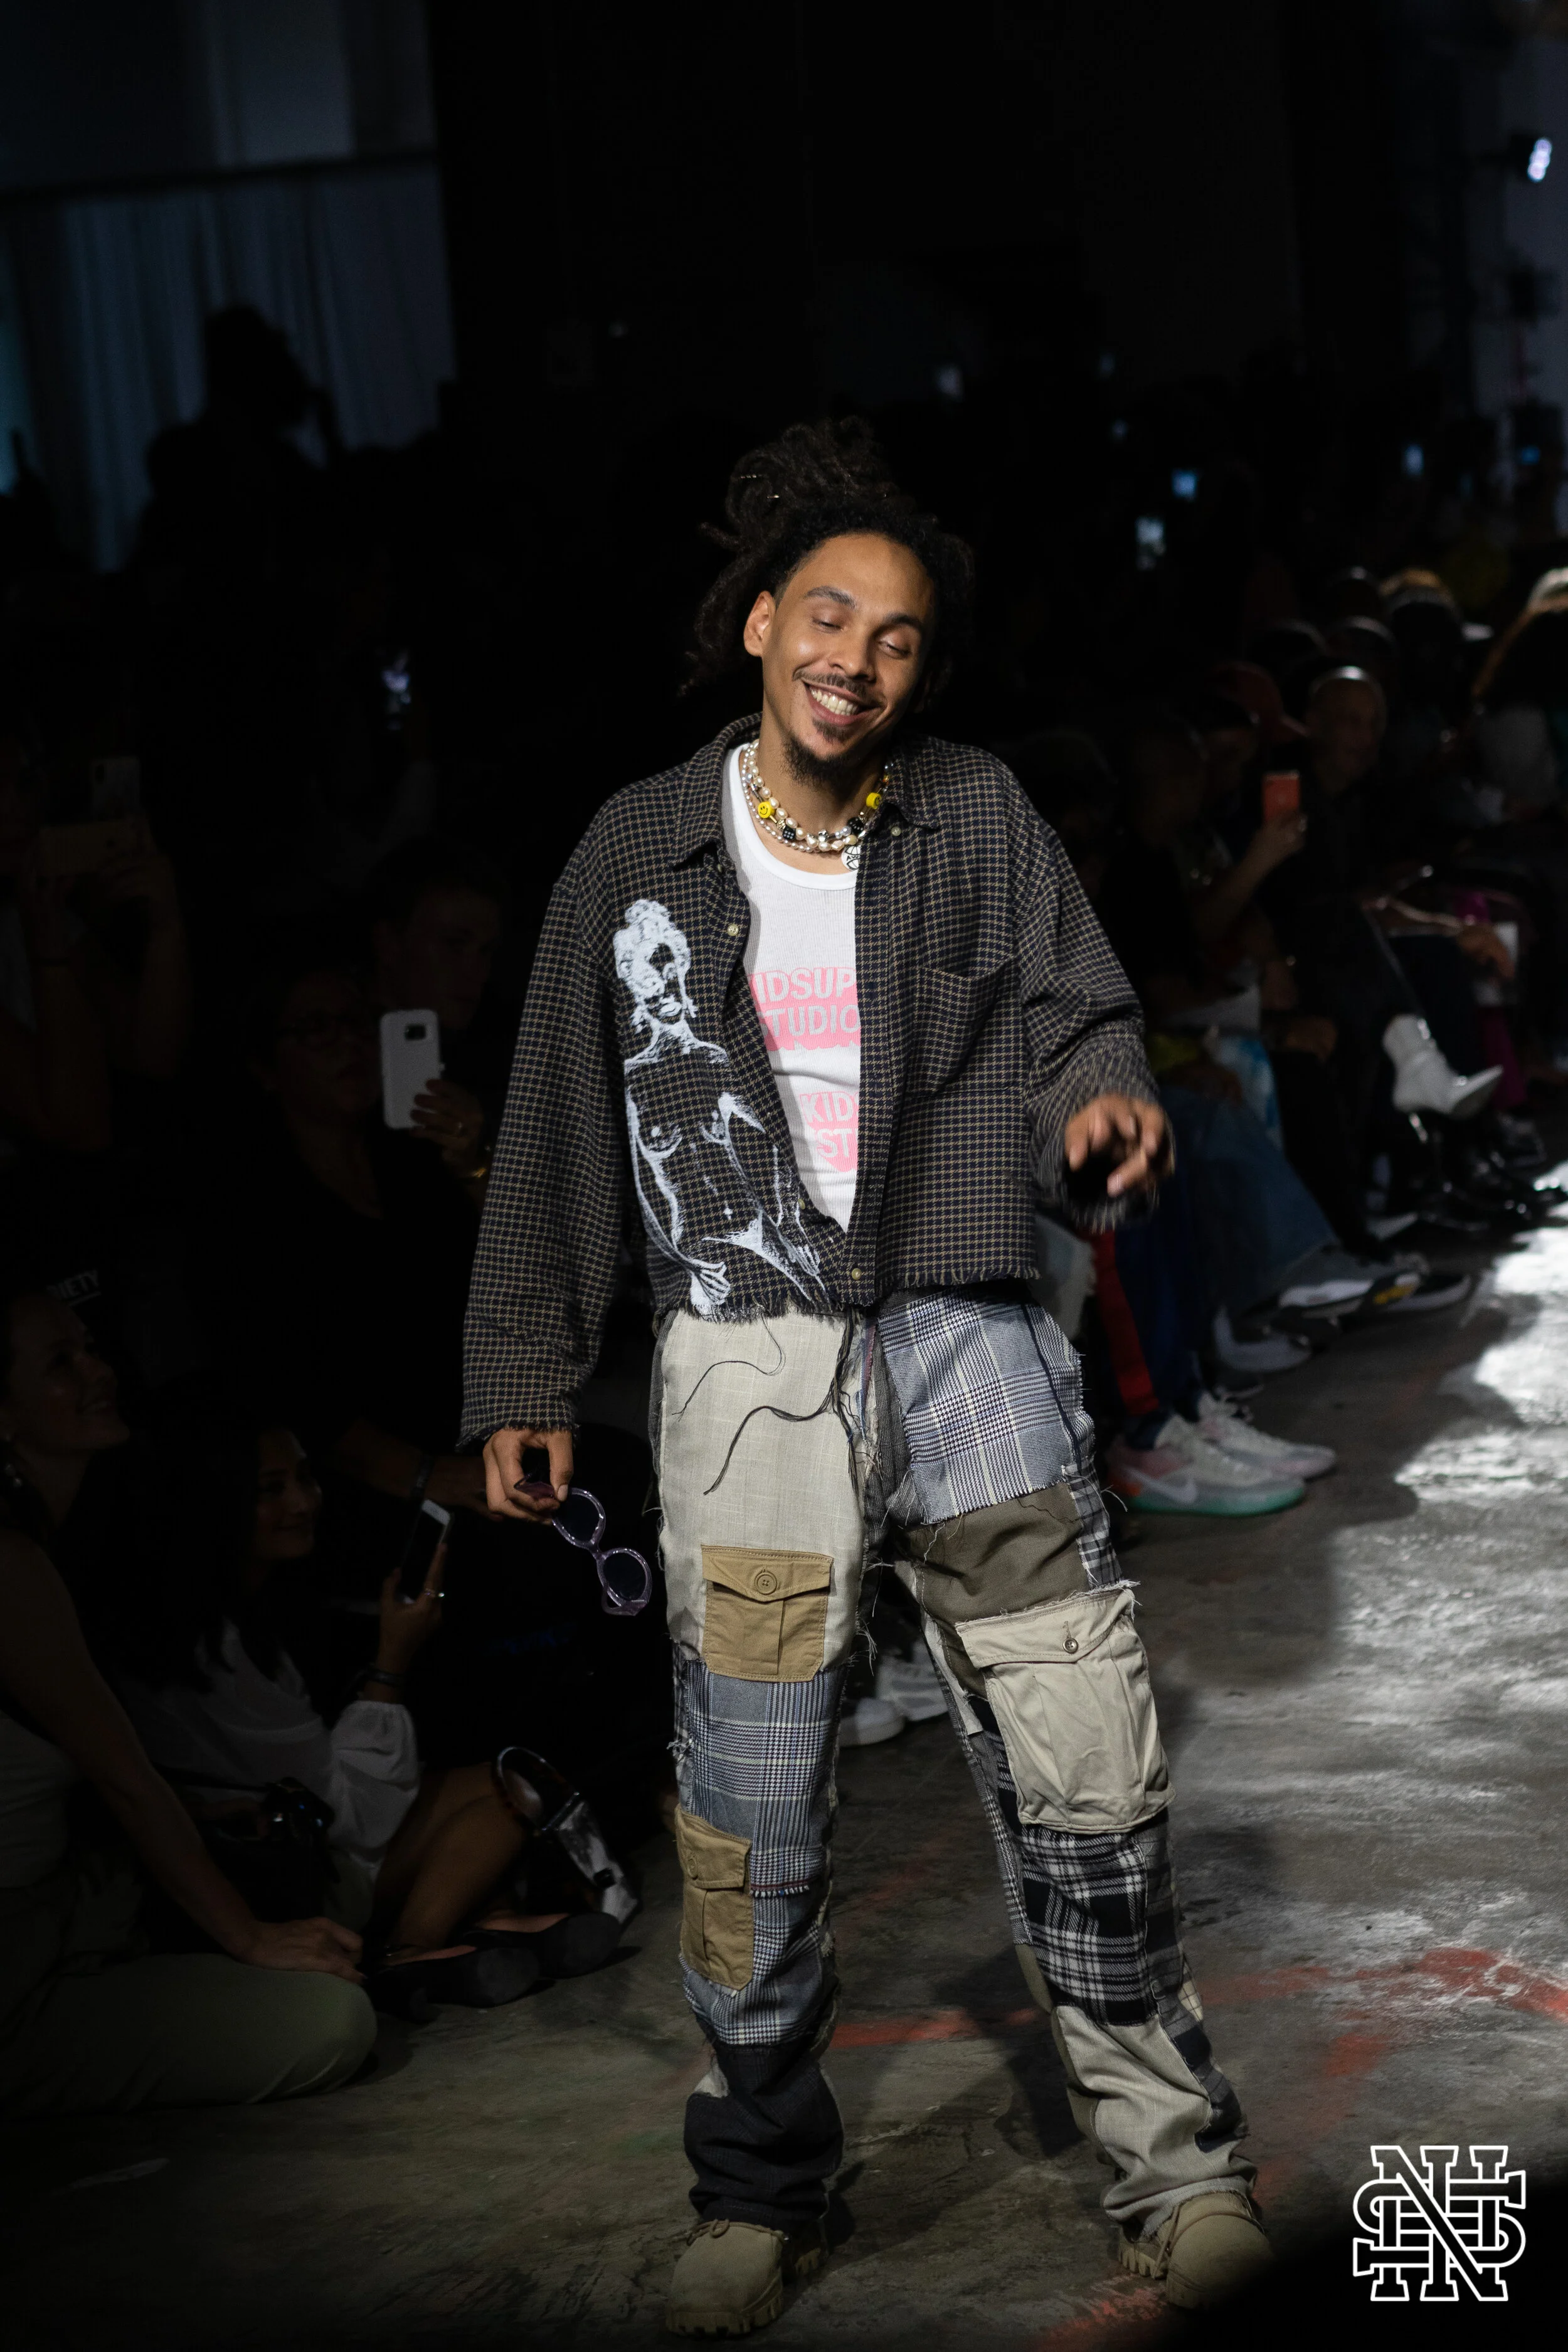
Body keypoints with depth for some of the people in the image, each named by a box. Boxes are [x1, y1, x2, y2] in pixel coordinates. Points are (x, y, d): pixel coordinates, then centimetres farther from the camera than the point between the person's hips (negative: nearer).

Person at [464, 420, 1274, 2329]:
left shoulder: (977, 816, 7)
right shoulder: (635, 853, 7)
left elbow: (1075, 1013, 5)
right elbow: (559, 1133, 11)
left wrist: (1102, 1105, -19)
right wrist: (523, 1378, 11)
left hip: (966, 1334, 1)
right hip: (747, 1364, 0)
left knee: (1088, 1776, 0)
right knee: (751, 1814, 3)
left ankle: (1171, 2158, 15)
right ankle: (759, 2192, 20)